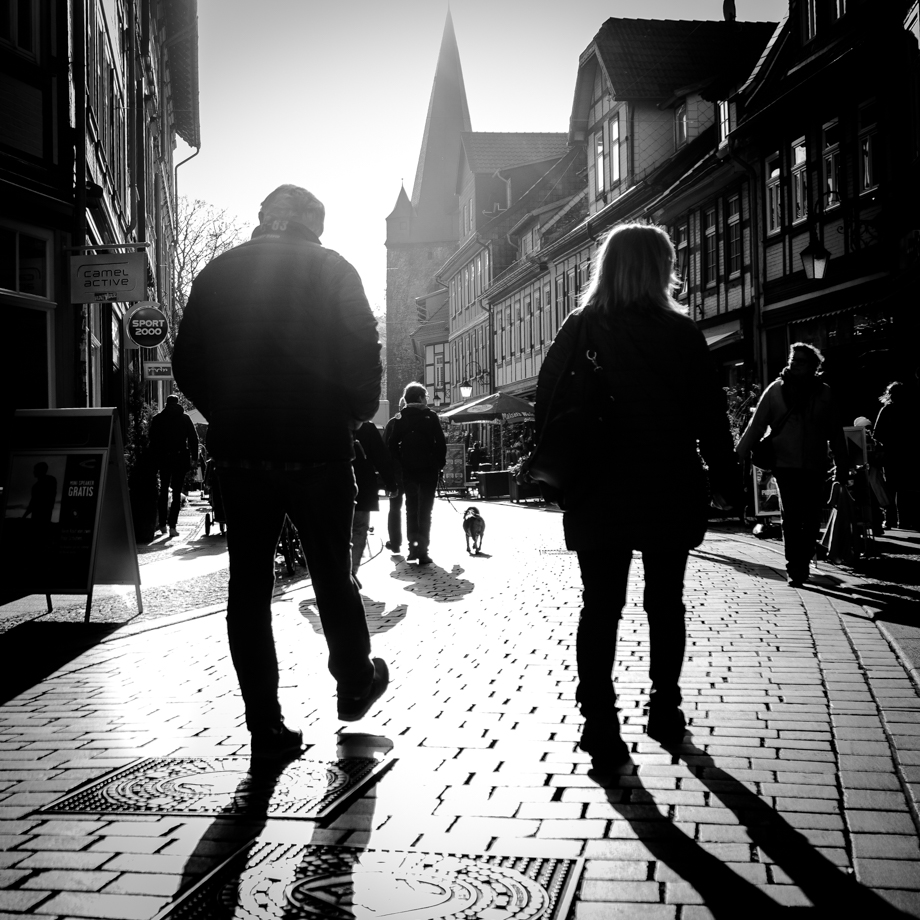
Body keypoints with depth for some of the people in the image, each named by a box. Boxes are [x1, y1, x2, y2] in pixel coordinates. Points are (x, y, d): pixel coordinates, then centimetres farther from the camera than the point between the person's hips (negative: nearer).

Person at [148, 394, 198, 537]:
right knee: (177, 492, 0)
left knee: (163, 491, 16)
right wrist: (194, 457, 4)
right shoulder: (185, 418, 3)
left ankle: (162, 524, 15)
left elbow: (153, 440, -2)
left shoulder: (157, 418, 4)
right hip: (181, 458, -1)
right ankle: (172, 526, -8)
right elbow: (193, 438, 0)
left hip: (163, 458, 1)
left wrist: (154, 458, 0)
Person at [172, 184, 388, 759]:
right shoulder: (330, 269, -1)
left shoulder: (219, 273, 8)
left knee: (249, 587, 5)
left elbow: (187, 365, 7)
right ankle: (356, 684, 32)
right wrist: (358, 412, 8)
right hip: (318, 448, -2)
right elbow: (363, 352, -7)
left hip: (240, 452, 2)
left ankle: (266, 726, 6)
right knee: (333, 575, 14)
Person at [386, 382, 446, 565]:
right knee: (425, 510, 1)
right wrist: (440, 464, 3)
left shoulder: (400, 418, 3)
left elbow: (392, 445, -1)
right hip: (428, 469, -2)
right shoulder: (430, 416, -3)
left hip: (408, 470, 2)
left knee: (411, 509, 15)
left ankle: (413, 547, 11)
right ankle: (422, 551, -6)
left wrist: (400, 464, 7)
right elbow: (441, 443, -7)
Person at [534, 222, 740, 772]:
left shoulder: (580, 331, -1)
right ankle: (666, 711, 22)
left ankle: (601, 725, -5)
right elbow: (711, 415, -2)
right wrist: (726, 480, 6)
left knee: (600, 607, 1)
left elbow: (549, 404, -2)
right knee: (666, 602, 14)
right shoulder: (681, 333, -2)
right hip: (671, 493, 0)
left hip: (598, 496, 0)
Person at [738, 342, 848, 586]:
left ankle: (802, 564, 23)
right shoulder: (776, 390, 1)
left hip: (815, 468, 2)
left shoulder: (824, 393, 5)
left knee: (812, 521, 7)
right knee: (791, 520, -7)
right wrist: (738, 456, -7)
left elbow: (836, 433, 8)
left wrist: (842, 466, 7)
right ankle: (794, 569, -2)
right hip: (786, 465, -2)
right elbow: (756, 426, 0)